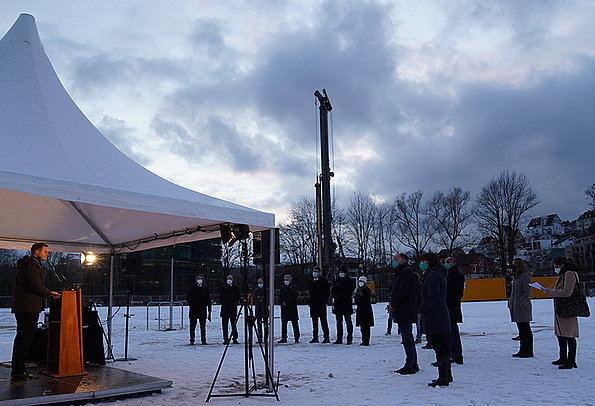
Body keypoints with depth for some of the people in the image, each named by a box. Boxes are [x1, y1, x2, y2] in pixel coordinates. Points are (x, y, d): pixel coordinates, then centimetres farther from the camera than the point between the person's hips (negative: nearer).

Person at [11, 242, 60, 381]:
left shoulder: (32, 265, 23)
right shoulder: (30, 265, -12)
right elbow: (36, 286, -17)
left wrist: (48, 292, 12)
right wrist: (50, 295, -3)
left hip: (23, 307, 11)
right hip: (28, 307, -11)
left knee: (22, 338, 14)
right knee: (25, 339, -8)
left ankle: (17, 369, 21)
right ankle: (18, 371, -6)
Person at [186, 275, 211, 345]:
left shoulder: (206, 288, 7)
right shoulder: (192, 288, 5)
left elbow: (208, 300, 9)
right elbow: (187, 298, 10)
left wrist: (209, 310, 6)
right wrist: (191, 304, -3)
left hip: (203, 310, 1)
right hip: (194, 310, 0)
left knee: (203, 326, 2)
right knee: (192, 326, 2)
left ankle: (203, 340, 9)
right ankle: (192, 340, 9)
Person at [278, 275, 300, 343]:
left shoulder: (293, 289, 1)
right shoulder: (282, 288, 14)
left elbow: (293, 298, -11)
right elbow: (279, 298, 12)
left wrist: (286, 302, -14)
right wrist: (282, 303, -7)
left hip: (292, 309, -4)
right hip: (284, 309, 4)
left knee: (294, 324, -4)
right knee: (283, 323, 6)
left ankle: (296, 338, -1)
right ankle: (284, 338, 13)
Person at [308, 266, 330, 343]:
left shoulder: (323, 280, -2)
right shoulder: (311, 281, 14)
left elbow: (327, 291, 0)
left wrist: (325, 300, -3)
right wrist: (311, 300, 14)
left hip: (321, 304, -6)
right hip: (313, 304, 6)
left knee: (323, 320, -6)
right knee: (314, 321, 8)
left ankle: (326, 337, -2)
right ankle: (315, 337, 13)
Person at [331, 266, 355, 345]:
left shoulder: (350, 281, 0)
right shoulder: (337, 281, 15)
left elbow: (349, 291, -11)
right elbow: (332, 290, 14)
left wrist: (340, 296, -16)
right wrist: (335, 296, -7)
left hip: (346, 303, -5)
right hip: (337, 304, 5)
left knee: (348, 322, -4)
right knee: (339, 322, 8)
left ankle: (350, 339, 0)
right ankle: (339, 339, 13)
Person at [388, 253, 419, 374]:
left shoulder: (406, 271, -12)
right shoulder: (402, 272, 20)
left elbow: (403, 291, -21)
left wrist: (393, 304, -13)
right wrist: (393, 303, 9)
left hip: (404, 311, -11)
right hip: (405, 311, 11)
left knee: (407, 337, -8)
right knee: (408, 336, 14)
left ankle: (410, 366, -4)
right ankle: (413, 364, 20)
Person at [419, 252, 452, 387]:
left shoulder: (433, 275, -14)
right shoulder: (440, 275, 18)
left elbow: (433, 297, -22)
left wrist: (423, 310, -11)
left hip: (434, 318, -11)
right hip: (441, 316, 11)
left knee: (439, 347, -7)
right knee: (442, 347, 16)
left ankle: (443, 378, -3)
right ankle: (447, 376, 23)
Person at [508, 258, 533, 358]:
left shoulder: (525, 276, -12)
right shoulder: (515, 277, 16)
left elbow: (527, 293, -16)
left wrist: (519, 302, -20)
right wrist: (511, 301, 15)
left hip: (523, 307, -9)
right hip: (516, 308, 9)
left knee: (525, 330, -3)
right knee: (521, 330, 13)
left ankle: (528, 351, 4)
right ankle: (523, 350, 20)